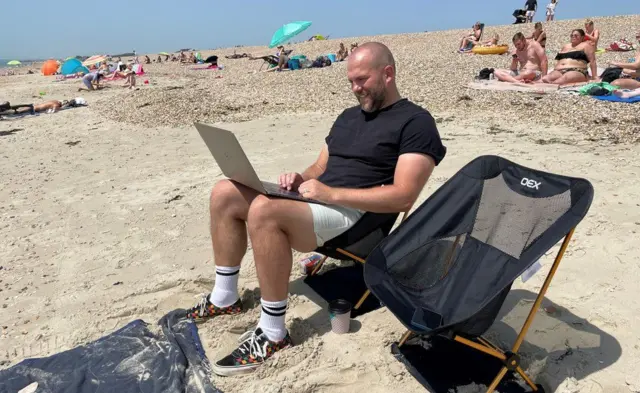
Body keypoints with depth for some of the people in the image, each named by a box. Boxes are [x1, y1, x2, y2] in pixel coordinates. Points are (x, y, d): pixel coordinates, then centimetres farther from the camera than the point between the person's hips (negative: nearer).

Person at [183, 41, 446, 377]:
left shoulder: (415, 123, -5)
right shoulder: (349, 116, 22)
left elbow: (403, 197, -17)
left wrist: (332, 193, -21)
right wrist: (299, 179, -2)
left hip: (356, 215, -9)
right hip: (315, 200, 9)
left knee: (264, 210, -34)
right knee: (225, 194, -2)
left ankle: (273, 333, -22)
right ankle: (225, 297, 7)